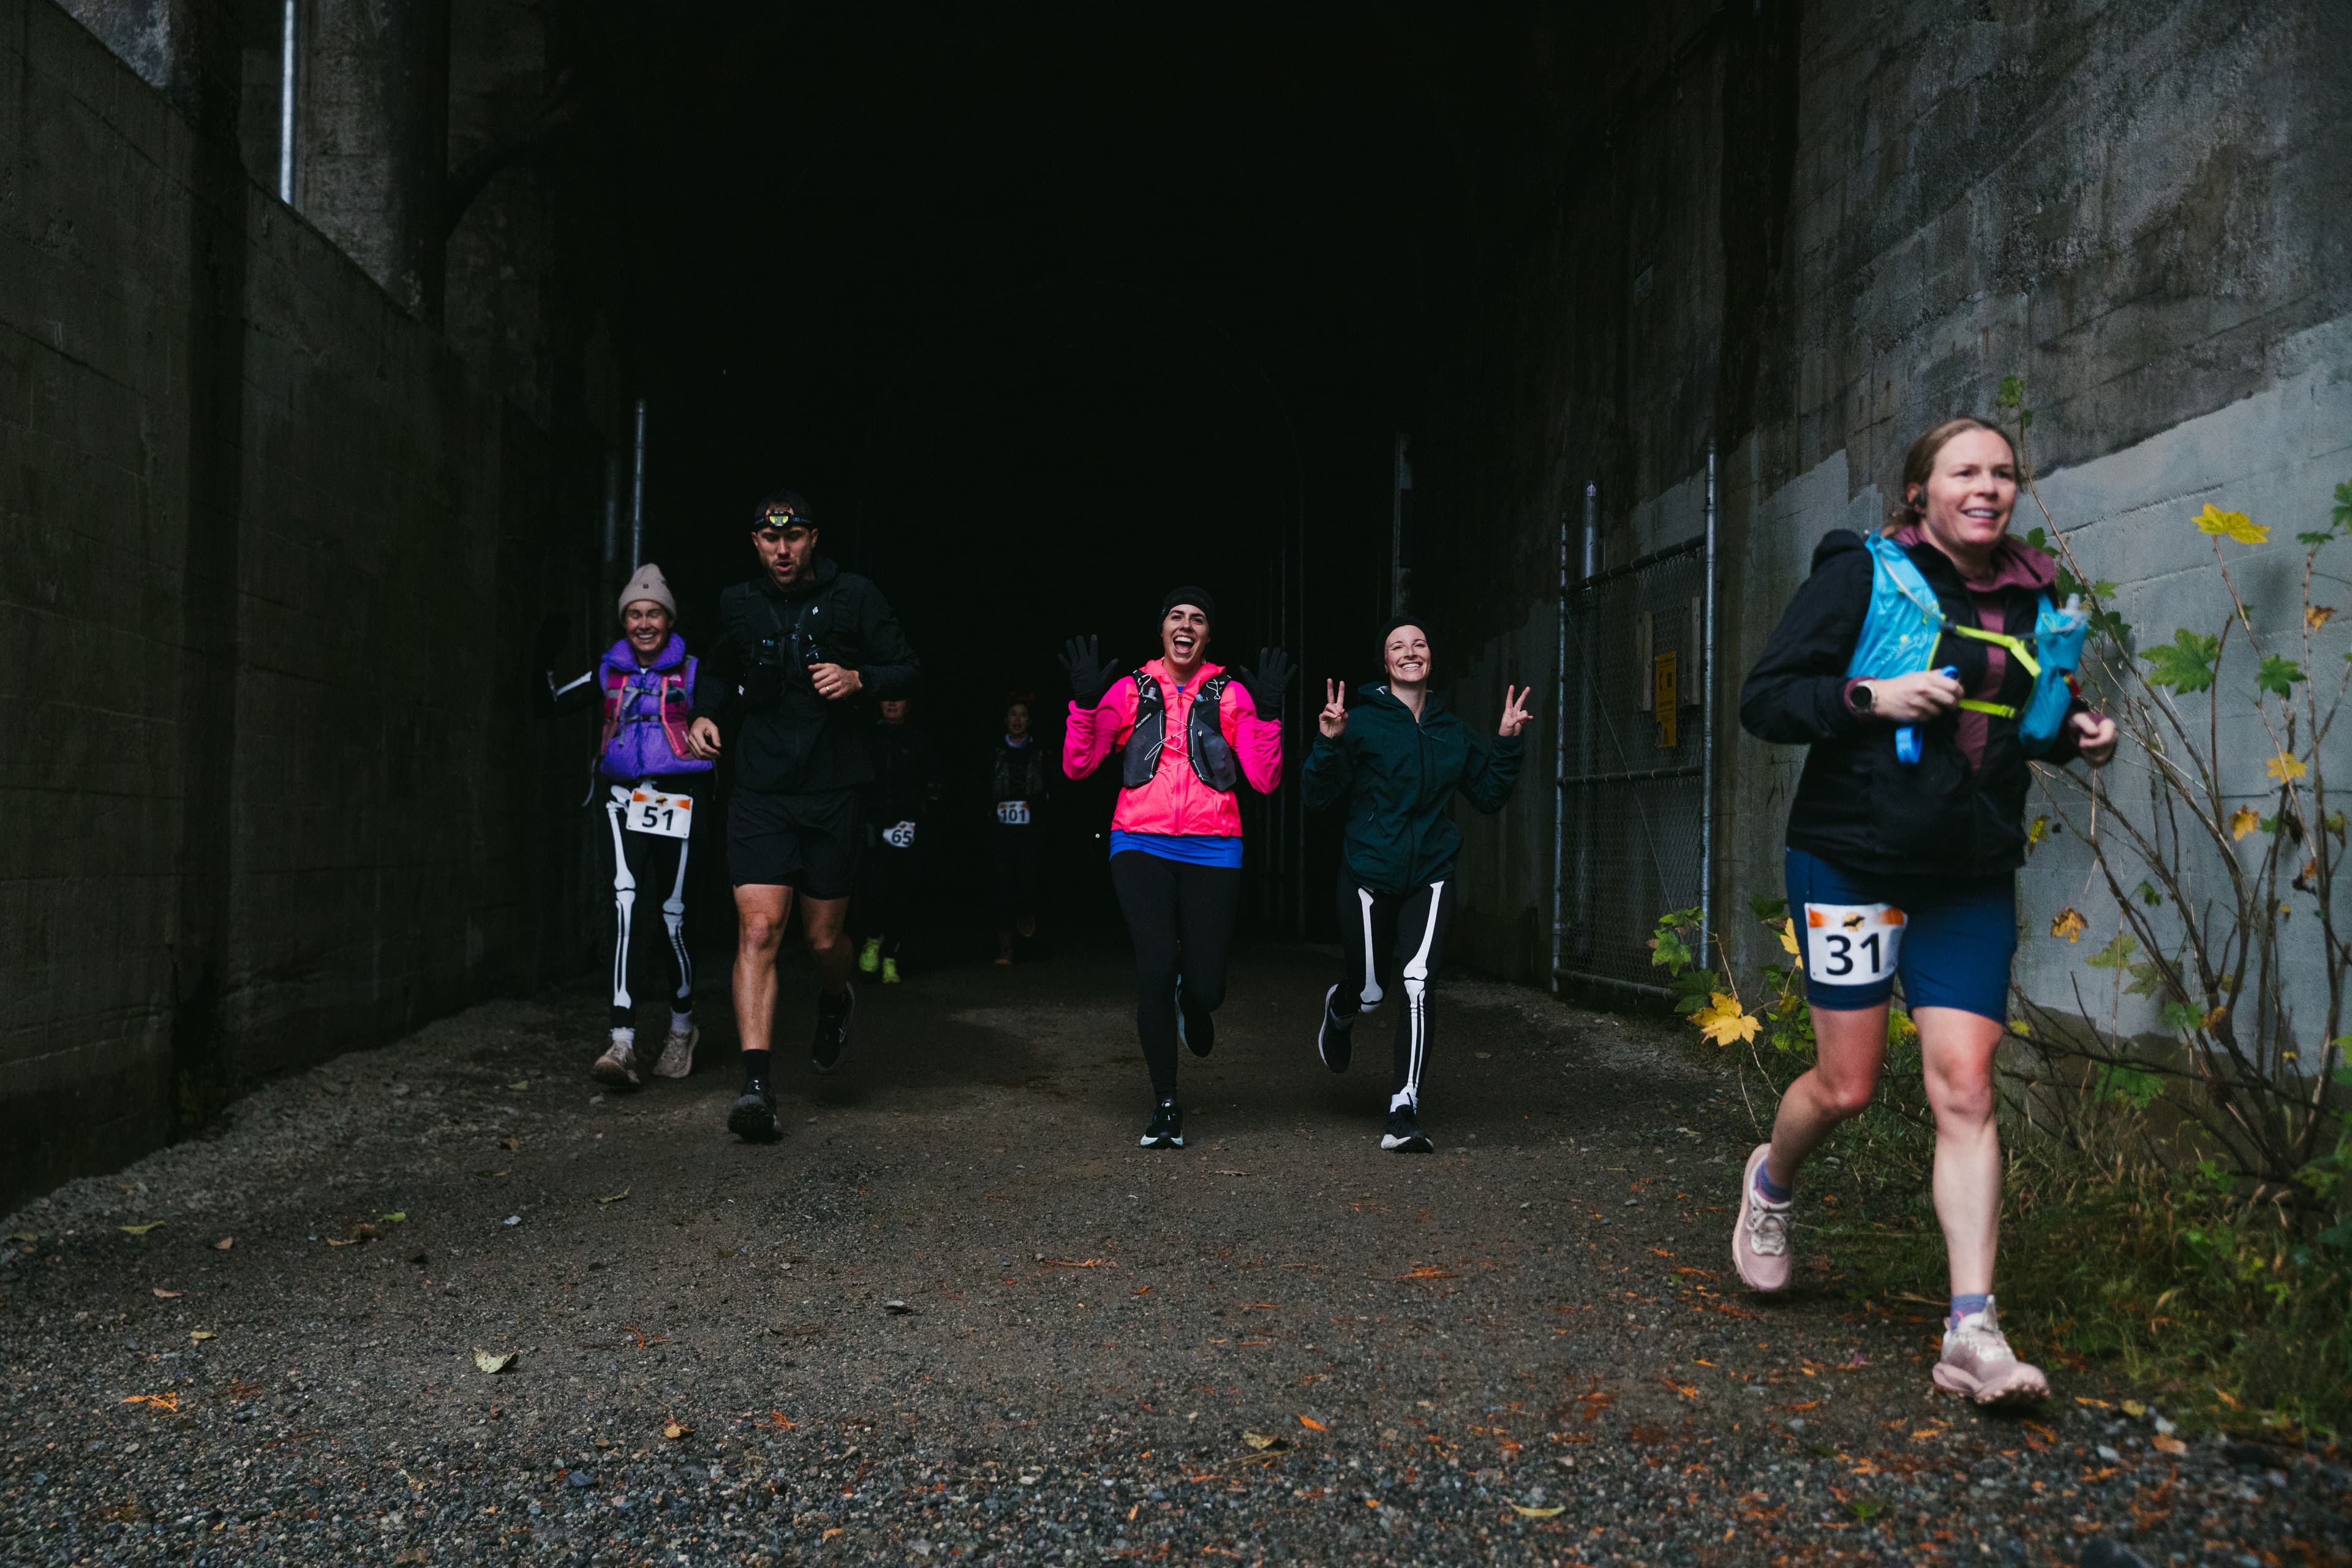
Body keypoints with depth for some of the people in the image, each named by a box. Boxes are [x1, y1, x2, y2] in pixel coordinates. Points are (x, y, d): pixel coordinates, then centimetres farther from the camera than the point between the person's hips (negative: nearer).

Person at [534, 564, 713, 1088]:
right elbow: (551, 705, 17)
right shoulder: (611, 671, 13)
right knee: (627, 902, -17)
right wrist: (545, 663, 2)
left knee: (672, 915, -1)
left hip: (678, 799, -2)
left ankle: (683, 1027, 24)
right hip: (623, 798, 2)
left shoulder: (691, 672, 4)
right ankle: (623, 1041, -22)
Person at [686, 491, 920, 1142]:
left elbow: (906, 670, 4)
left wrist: (859, 678, -16)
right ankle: (757, 1085, -14)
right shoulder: (738, 604, 7)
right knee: (758, 929, -12)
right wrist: (706, 714, 5)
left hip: (833, 791, -1)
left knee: (824, 938, 7)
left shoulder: (854, 597, 0)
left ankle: (835, 1002, 43)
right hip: (761, 790, 1)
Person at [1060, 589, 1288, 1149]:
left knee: (1206, 985, -4)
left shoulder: (1230, 694, 7)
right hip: (1142, 847, 0)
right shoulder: (1130, 691, 7)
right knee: (1156, 971, -13)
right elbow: (1077, 765, 2)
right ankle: (1165, 1106, 3)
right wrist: (1084, 702, -9)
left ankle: (1192, 1005, 38)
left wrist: (1267, 713, -10)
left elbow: (1265, 781, 0)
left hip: (1212, 851, 0)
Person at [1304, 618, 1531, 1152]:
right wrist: (1328, 743, -23)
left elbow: (1489, 796, 15)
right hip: (1369, 874, -2)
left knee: (1417, 983, -15)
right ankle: (1340, 1010, 49)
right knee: (1369, 992, 8)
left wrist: (1506, 744, 3)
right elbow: (1318, 798, -8)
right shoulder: (1361, 720, -5)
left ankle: (1404, 1115, -10)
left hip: (1430, 875, 2)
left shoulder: (1452, 729, 8)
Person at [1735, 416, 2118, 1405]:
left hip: (1970, 881, 4)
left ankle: (1971, 1333, -4)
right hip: (1853, 865, -4)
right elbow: (1764, 700, -8)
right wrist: (1873, 697, -22)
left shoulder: (2032, 597, 11)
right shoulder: (1863, 574, -5)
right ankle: (1771, 1181, 37)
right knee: (1847, 1086, 3)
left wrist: (2074, 734, 5)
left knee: (1965, 1089, -4)